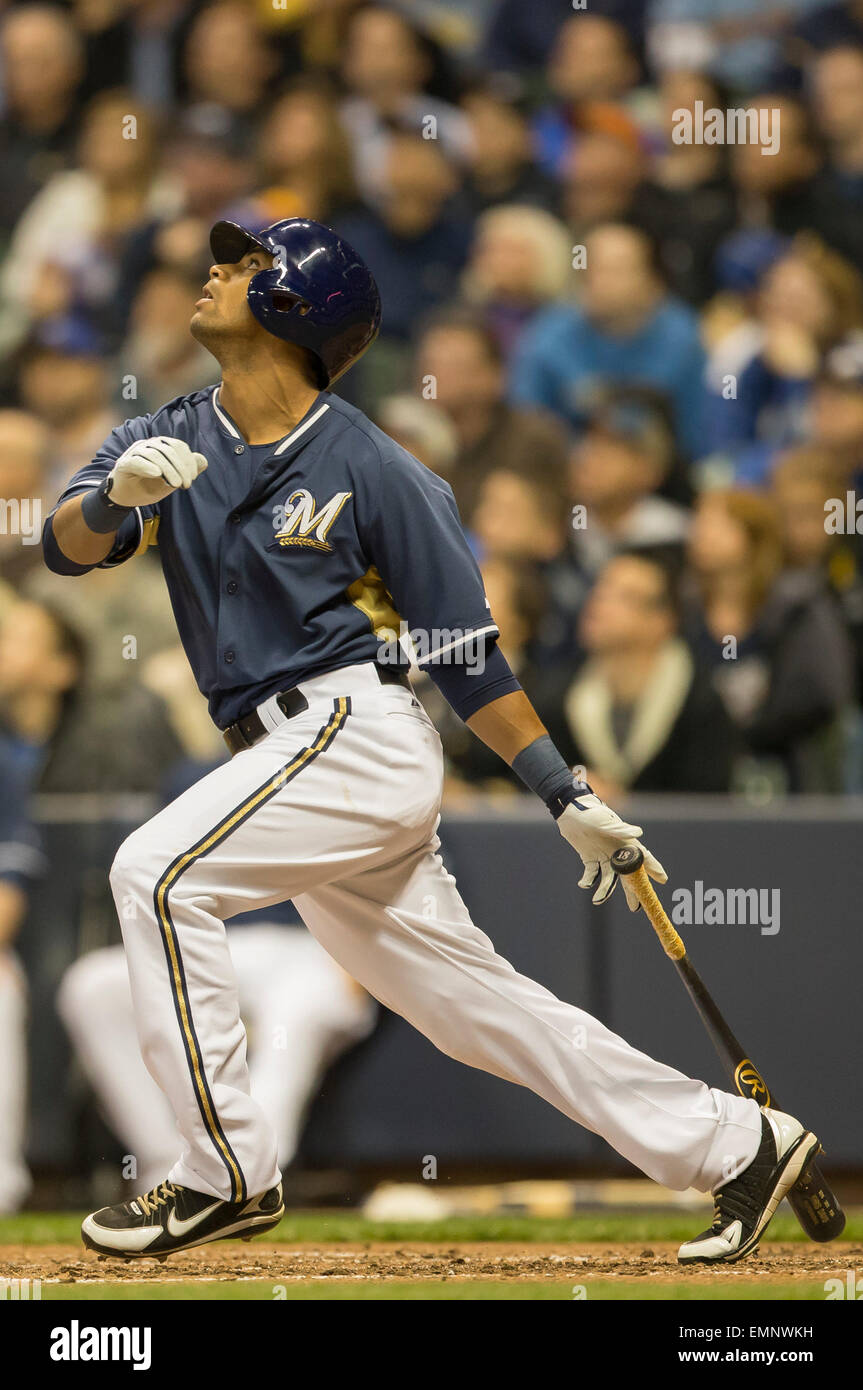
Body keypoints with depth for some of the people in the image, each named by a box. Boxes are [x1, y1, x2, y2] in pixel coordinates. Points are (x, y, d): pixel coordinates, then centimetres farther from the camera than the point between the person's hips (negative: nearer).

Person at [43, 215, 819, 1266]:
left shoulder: (373, 470, -6)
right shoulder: (166, 444, 8)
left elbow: (465, 650, -1)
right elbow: (66, 546, -9)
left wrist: (568, 798, -1)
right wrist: (118, 498, -32)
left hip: (355, 734, -6)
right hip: (289, 764, 6)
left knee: (158, 872, -21)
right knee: (470, 1001, 8)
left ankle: (227, 1173, -17)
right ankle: (736, 1146, 16)